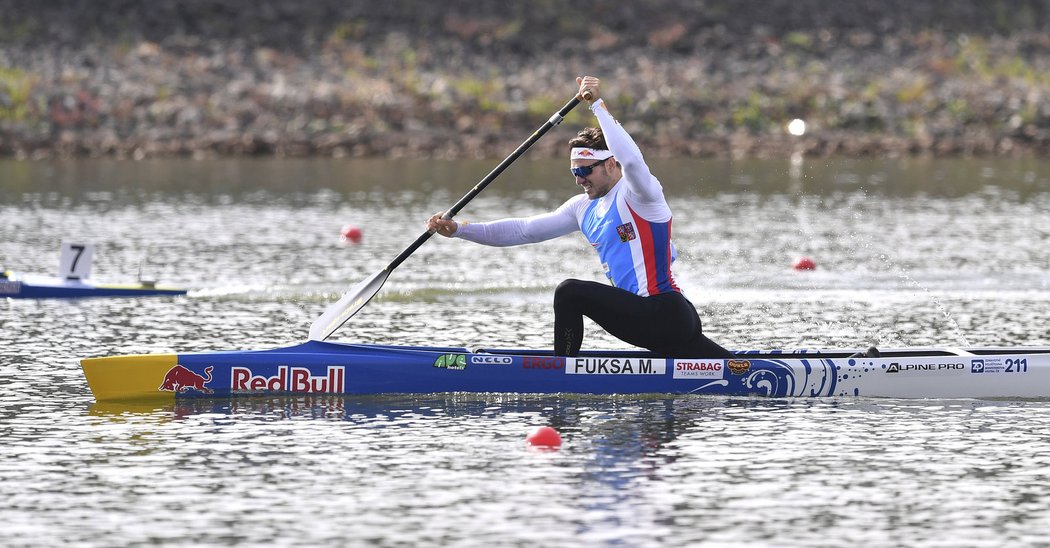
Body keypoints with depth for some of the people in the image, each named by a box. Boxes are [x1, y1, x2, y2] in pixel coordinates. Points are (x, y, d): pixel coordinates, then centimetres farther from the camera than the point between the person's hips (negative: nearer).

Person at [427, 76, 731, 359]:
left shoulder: (638, 194, -7)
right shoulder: (584, 208, 17)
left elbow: (631, 160, -32)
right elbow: (524, 230, 15)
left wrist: (598, 105, -27)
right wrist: (458, 230, 7)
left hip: (666, 314, -10)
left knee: (570, 292, -17)